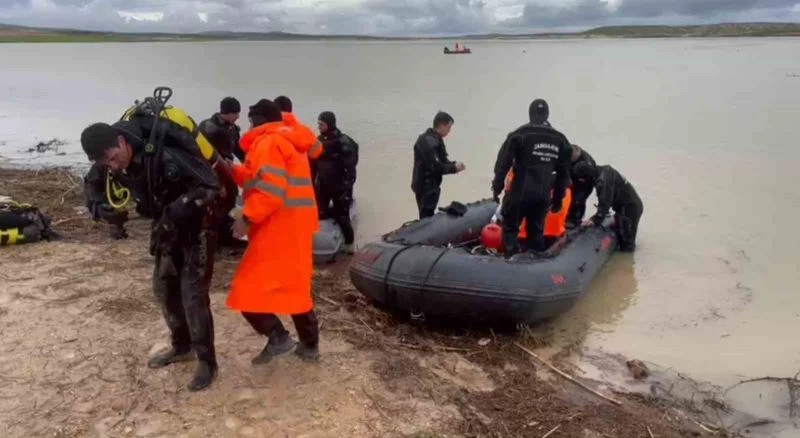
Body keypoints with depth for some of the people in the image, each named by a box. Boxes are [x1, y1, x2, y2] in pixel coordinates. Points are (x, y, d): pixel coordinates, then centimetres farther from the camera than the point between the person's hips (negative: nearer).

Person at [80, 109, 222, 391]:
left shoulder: (163, 154, -34)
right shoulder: (114, 162, -10)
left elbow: (210, 186, -36)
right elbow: (98, 188, 10)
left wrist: (175, 212, -38)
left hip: (197, 223, -8)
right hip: (168, 224, 8)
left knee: (192, 292, -8)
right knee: (163, 286, 13)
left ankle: (206, 361, 4)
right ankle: (181, 346, 31)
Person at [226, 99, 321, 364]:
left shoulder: (268, 142, -10)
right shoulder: (288, 142, 21)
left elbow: (271, 189, -23)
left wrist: (247, 217, -19)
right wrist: (234, 171, 13)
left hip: (278, 228, -10)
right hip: (295, 227, 10)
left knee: (248, 288, -3)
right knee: (295, 286, 16)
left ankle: (277, 337, -6)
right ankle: (310, 345, 21)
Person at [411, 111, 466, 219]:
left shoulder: (436, 139, 10)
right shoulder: (428, 142, -23)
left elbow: (441, 161, 17)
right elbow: (435, 167, -25)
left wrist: (454, 164, -2)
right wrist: (454, 168, -13)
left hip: (431, 185, 10)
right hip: (425, 187, -10)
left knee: (429, 216, 16)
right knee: (427, 217, -5)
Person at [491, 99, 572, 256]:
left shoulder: (519, 135, -4)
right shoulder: (560, 140, 10)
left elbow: (503, 163, -6)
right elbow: (564, 173, 14)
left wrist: (496, 188, 2)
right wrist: (558, 199, 21)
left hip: (520, 191, -4)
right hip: (543, 195, 4)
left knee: (510, 228, 6)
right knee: (536, 231, 17)